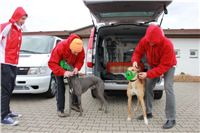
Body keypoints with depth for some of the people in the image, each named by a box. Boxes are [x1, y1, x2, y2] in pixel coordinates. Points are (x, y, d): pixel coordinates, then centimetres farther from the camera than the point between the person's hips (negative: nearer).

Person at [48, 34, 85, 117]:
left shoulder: (80, 49, -27)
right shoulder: (60, 47, -39)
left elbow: (80, 60, -12)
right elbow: (52, 63, -36)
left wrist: (76, 68, -34)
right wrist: (63, 72, -48)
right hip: (59, 67, -4)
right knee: (60, 87, -11)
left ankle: (75, 104, 22)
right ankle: (60, 110, -3)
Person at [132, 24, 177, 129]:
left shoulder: (167, 45, -37)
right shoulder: (144, 41, -24)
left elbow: (164, 66, -35)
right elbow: (138, 52, -9)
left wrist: (148, 74, -41)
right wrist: (135, 61, -32)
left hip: (168, 65, -5)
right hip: (153, 65, 5)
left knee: (168, 87, -19)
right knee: (148, 86, 1)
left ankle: (171, 119, -11)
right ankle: (148, 112, 14)